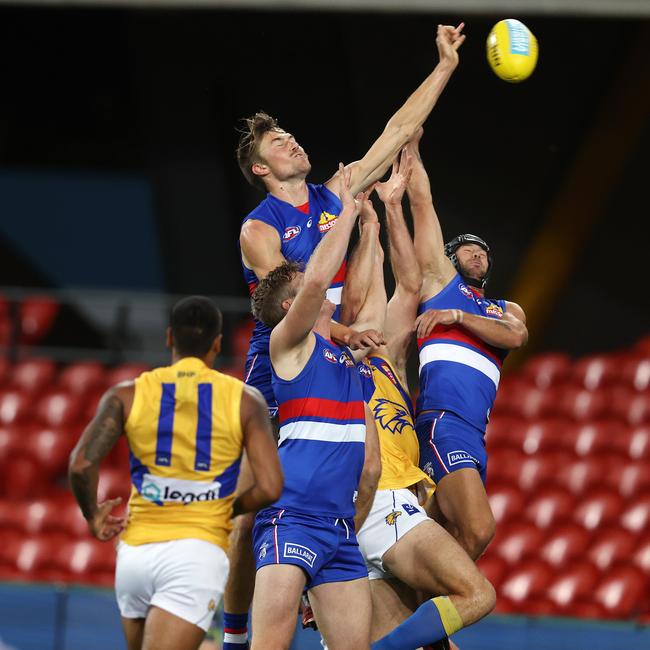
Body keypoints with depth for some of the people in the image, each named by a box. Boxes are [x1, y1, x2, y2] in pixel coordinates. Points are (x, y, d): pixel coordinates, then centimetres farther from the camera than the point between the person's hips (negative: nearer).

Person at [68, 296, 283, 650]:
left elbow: (81, 464, -8)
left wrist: (92, 516, 10)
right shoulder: (244, 400, 3)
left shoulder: (127, 395, 5)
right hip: (200, 552, -3)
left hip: (136, 551, 3)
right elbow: (269, 488, -4)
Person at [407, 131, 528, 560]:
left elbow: (516, 336, 5)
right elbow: (422, 201, 16)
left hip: (475, 434, 6)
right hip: (443, 420, -6)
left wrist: (456, 315, -3)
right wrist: (410, 145, 19)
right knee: (478, 530, -23)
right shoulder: (440, 279, 18)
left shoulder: (507, 311, 30)